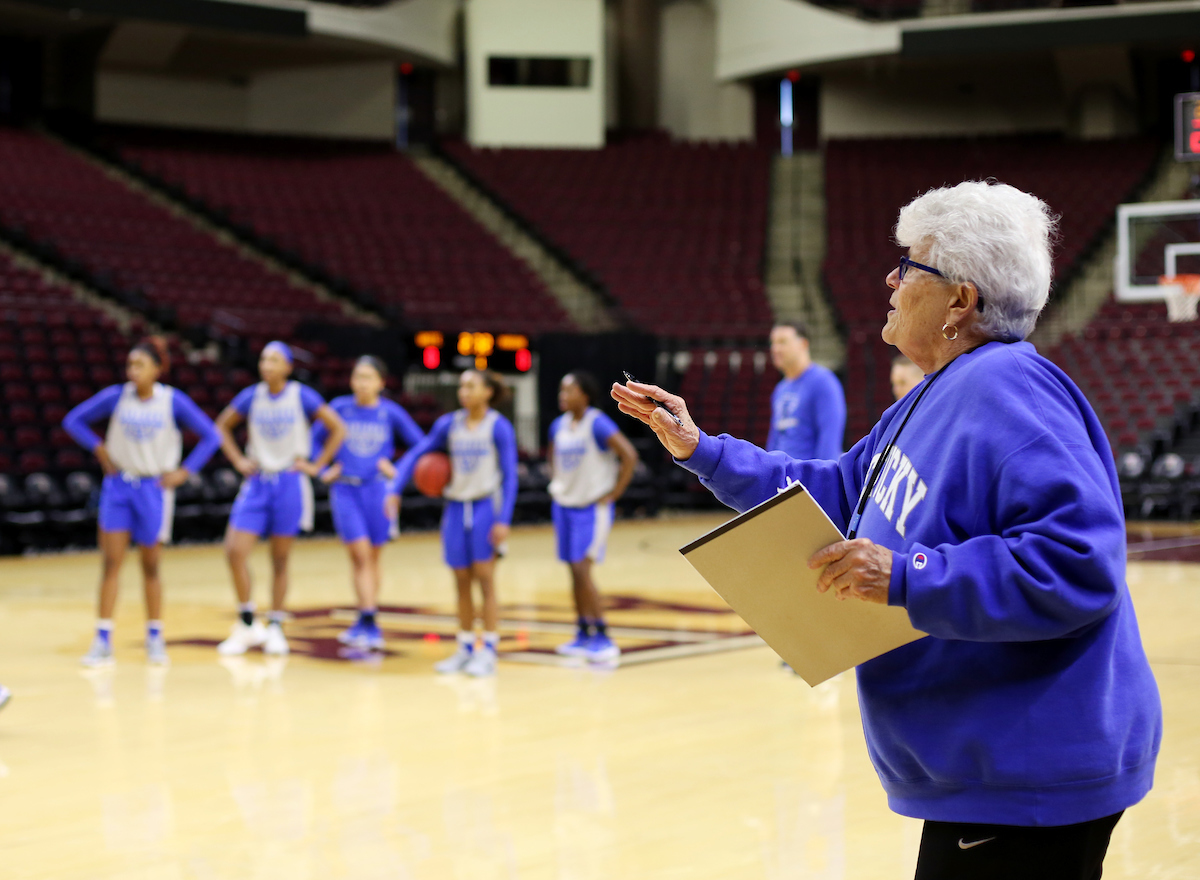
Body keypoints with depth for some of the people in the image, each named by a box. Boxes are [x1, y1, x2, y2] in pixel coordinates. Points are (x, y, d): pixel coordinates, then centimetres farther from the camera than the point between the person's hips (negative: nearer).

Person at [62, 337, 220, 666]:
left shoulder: (173, 401, -7)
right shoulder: (116, 396, -4)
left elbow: (210, 436, -2)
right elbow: (74, 420, 5)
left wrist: (185, 472, -6)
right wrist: (99, 449, -4)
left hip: (154, 488, -1)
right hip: (118, 486, 1)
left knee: (150, 565, 6)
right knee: (111, 562, -3)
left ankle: (155, 639, 19)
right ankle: (103, 642, 0)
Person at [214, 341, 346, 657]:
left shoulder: (302, 396, -5)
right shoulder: (252, 396, 3)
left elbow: (338, 429, -2)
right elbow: (222, 426, 16)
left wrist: (316, 465, -5)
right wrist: (238, 460, 5)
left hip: (289, 485, -2)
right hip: (257, 483, 3)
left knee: (280, 560, 4)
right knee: (235, 551, -10)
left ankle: (275, 627, 16)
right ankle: (248, 624, 5)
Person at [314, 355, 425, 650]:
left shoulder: (391, 412, -1)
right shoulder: (340, 407, 1)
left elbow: (420, 445, 4)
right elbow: (315, 439, 12)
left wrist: (398, 471, -6)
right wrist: (324, 470, 1)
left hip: (378, 490, 1)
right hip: (345, 490, -1)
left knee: (372, 558, 10)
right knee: (360, 555, -10)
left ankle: (365, 622, 22)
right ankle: (369, 625, -10)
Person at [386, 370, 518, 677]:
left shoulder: (498, 427, -7)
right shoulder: (449, 424, 5)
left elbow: (510, 476, -8)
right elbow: (416, 454, 8)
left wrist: (503, 519, -15)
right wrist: (395, 489, -5)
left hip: (485, 506, -4)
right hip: (456, 508, 4)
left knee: (485, 579, -5)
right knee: (462, 582, 8)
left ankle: (489, 651, 0)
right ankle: (464, 649, 16)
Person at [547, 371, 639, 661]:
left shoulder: (598, 424, -16)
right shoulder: (559, 425, 6)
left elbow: (629, 455, -21)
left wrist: (614, 494, -17)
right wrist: (558, 484, 13)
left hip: (592, 508, -7)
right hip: (564, 506, 7)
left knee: (582, 570, -13)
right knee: (575, 572, 9)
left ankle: (603, 638, -6)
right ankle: (584, 634, 18)